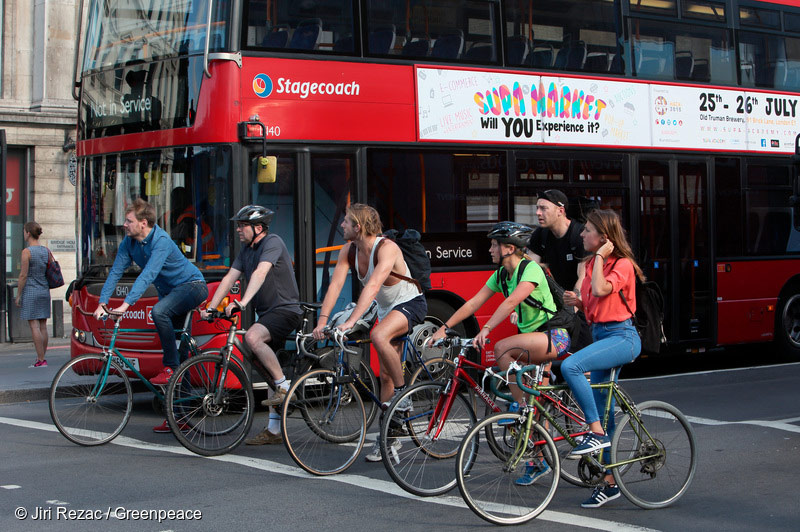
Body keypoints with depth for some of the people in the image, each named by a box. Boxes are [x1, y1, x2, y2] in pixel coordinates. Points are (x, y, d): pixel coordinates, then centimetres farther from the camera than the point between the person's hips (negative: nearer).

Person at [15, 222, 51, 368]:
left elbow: (23, 275, -14)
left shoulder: (27, 252, -12)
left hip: (30, 291, -7)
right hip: (44, 290, 7)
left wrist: (18, 295, -7)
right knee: (43, 326, 9)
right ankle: (41, 358, 15)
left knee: (34, 327, -5)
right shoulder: (46, 251, 6)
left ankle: (41, 360, -7)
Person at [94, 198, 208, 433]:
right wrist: (102, 303, -18)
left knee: (159, 311, -36)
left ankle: (171, 368, -21)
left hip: (191, 285, -8)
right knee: (175, 348, 6)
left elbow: (148, 275, -36)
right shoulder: (129, 242, -2)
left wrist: (126, 304, -44)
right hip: (170, 291, 8)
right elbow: (116, 272, -6)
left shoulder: (161, 241, -26)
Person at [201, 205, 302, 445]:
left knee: (252, 337, -34)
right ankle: (274, 430, 14)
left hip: (285, 310, -9)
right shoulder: (247, 249, 13)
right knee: (267, 370, 9)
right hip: (266, 313, 10)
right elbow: (230, 277, 9)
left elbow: (260, 273, -29)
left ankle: (284, 386, -21)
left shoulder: (273, 242, -14)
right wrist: (210, 307, -2)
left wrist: (242, 302, -41)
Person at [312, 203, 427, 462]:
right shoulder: (349, 250, -8)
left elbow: (373, 286, -41)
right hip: (387, 309, 8)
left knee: (378, 336, -36)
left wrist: (351, 321, -50)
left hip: (411, 304, -8)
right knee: (385, 375, 7)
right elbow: (335, 285, -15)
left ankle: (402, 392, -17)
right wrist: (322, 320, -28)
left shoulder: (386, 248, -29)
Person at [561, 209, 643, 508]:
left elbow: (600, 290, -28)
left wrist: (601, 256, -17)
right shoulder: (591, 263, 13)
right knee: (602, 407, 8)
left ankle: (597, 433, -18)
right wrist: (577, 301, -1)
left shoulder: (622, 264, -11)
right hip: (600, 334, 9)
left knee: (570, 366, -30)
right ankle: (610, 482, 14)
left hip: (621, 336, -9)